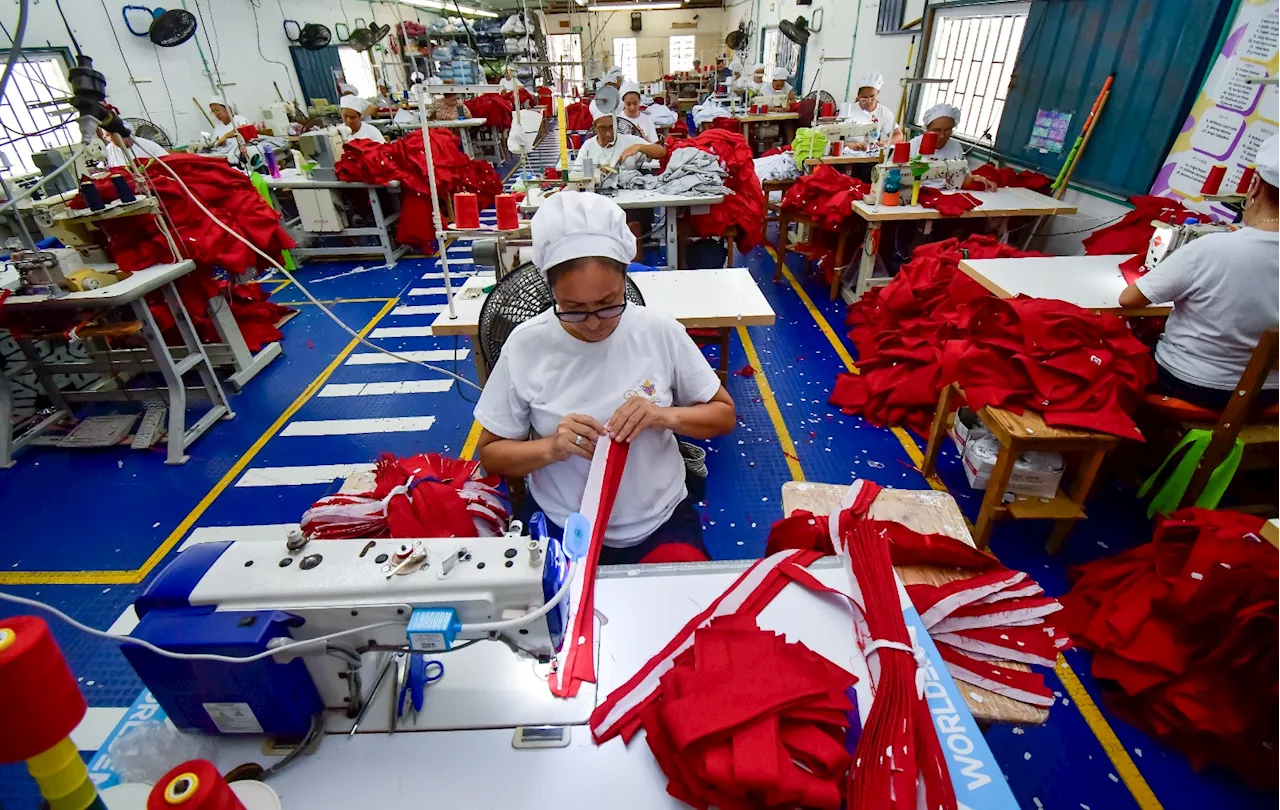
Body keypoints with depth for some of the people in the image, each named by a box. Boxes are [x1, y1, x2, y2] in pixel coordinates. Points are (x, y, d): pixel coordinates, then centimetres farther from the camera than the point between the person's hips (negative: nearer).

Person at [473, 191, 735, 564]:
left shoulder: (660, 331, -9)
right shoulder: (526, 345, -10)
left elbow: (724, 414, 3)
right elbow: (491, 454, -1)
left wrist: (665, 416, -17)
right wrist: (551, 448, -21)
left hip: (659, 521, 0)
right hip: (559, 526, 1)